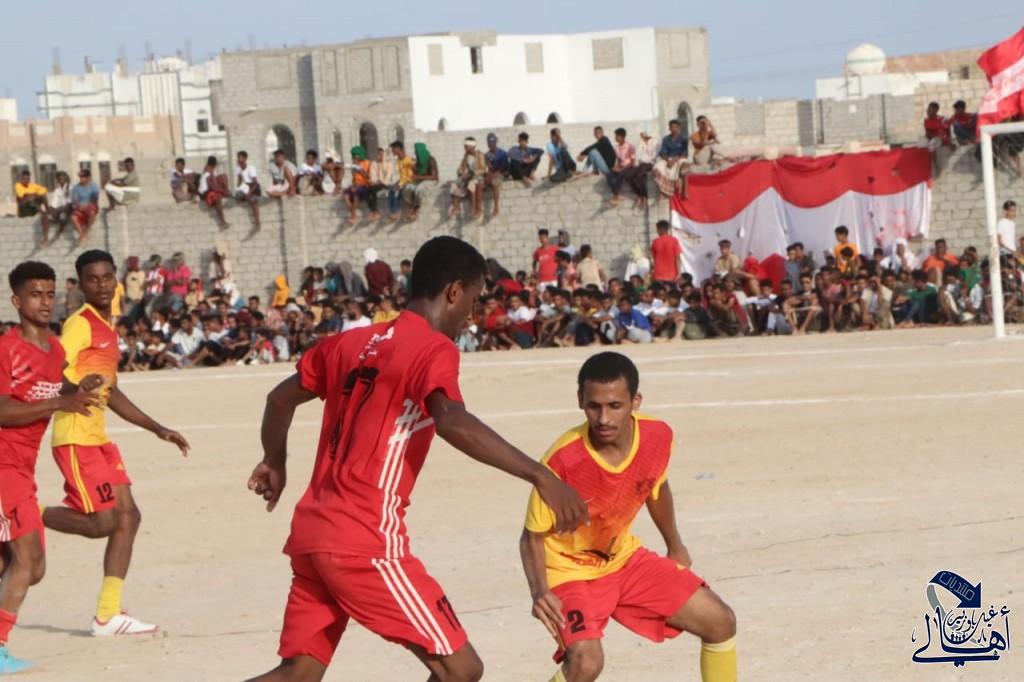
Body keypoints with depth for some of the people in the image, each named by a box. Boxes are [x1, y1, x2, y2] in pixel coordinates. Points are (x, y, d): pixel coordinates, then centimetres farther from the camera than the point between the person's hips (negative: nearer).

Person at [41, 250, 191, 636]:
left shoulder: (107, 328, 19)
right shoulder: (79, 324, -9)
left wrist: (157, 429, 28)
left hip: (99, 437, 9)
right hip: (75, 438, -9)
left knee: (127, 516, 3)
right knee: (102, 522, -13)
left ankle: (107, 615, 6)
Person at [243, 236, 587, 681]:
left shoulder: (351, 342, 16)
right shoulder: (434, 349, -7)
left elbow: (281, 398, 28)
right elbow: (452, 423, -27)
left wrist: (274, 464, 46)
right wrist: (539, 475, -29)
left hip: (311, 531, 8)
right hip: (364, 543, -8)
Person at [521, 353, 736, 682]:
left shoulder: (658, 436, -17)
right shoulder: (562, 460, -33)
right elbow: (533, 536, -19)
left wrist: (675, 547, 22)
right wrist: (540, 593, -36)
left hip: (625, 558, 6)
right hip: (569, 569, -6)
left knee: (721, 622, 5)